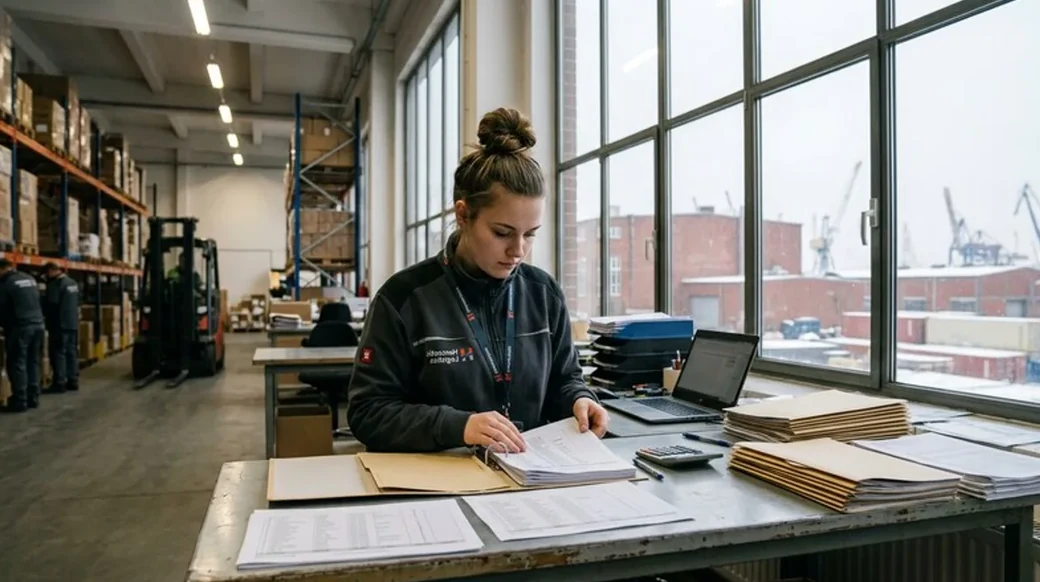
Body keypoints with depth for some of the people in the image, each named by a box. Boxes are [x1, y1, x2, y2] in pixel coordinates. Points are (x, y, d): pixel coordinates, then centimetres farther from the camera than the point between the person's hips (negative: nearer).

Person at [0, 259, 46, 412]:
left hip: (20, 327, -7)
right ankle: (33, 398, 15)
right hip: (38, 324, 7)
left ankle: (19, 401, -1)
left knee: (17, 364, -1)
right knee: (33, 362, 12)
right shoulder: (30, 278, 14)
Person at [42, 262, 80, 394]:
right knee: (72, 352, 11)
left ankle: (59, 383, -4)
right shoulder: (73, 283, 14)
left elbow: (51, 304, -19)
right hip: (73, 323, 9)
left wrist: (42, 314, -3)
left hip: (60, 324, -9)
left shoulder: (55, 284, -15)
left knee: (58, 353, -4)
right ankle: (73, 381, 15)